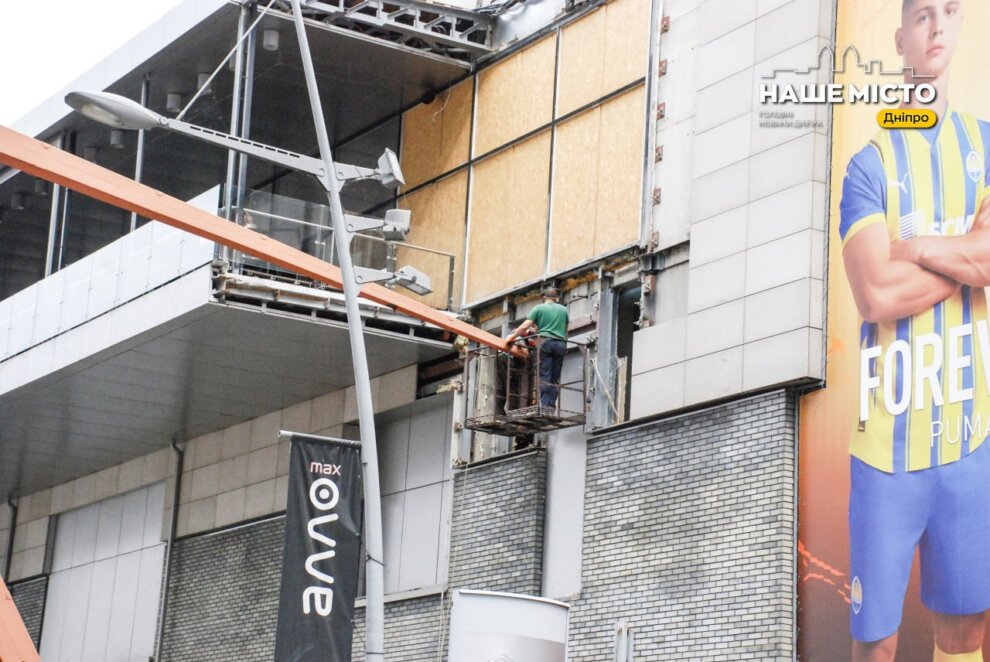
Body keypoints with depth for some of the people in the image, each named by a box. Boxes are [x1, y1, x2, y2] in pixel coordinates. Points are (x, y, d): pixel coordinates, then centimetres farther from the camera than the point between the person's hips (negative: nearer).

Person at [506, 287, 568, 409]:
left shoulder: (539, 308, 7)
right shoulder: (563, 310, 17)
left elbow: (524, 327, 2)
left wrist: (513, 336, 13)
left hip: (545, 341, -3)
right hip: (560, 343, 3)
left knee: (544, 376, -6)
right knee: (555, 378, 3)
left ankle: (544, 405, -15)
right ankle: (551, 405, -6)